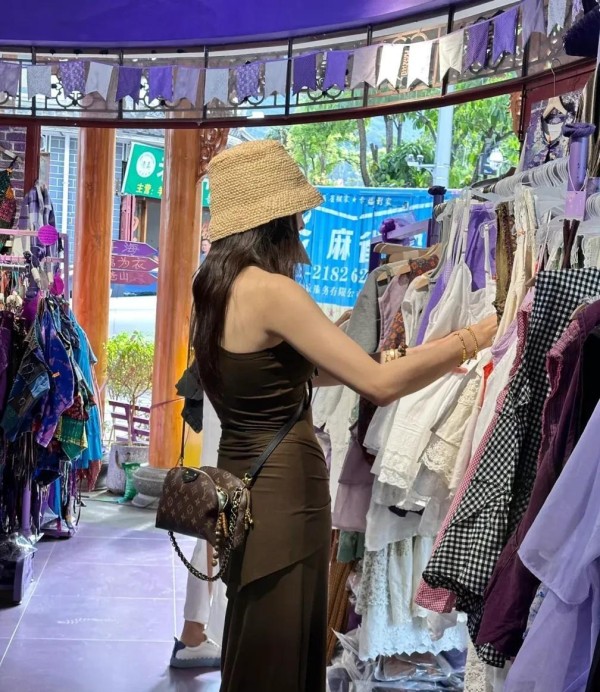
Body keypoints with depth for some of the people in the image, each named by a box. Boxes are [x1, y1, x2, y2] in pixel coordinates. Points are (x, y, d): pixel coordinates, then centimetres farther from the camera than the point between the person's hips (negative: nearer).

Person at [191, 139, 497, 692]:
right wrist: (477, 337, -12)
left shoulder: (218, 284, 8)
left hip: (244, 477, 9)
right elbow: (380, 384, -23)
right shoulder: (272, 290, -21)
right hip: (283, 489, -9)